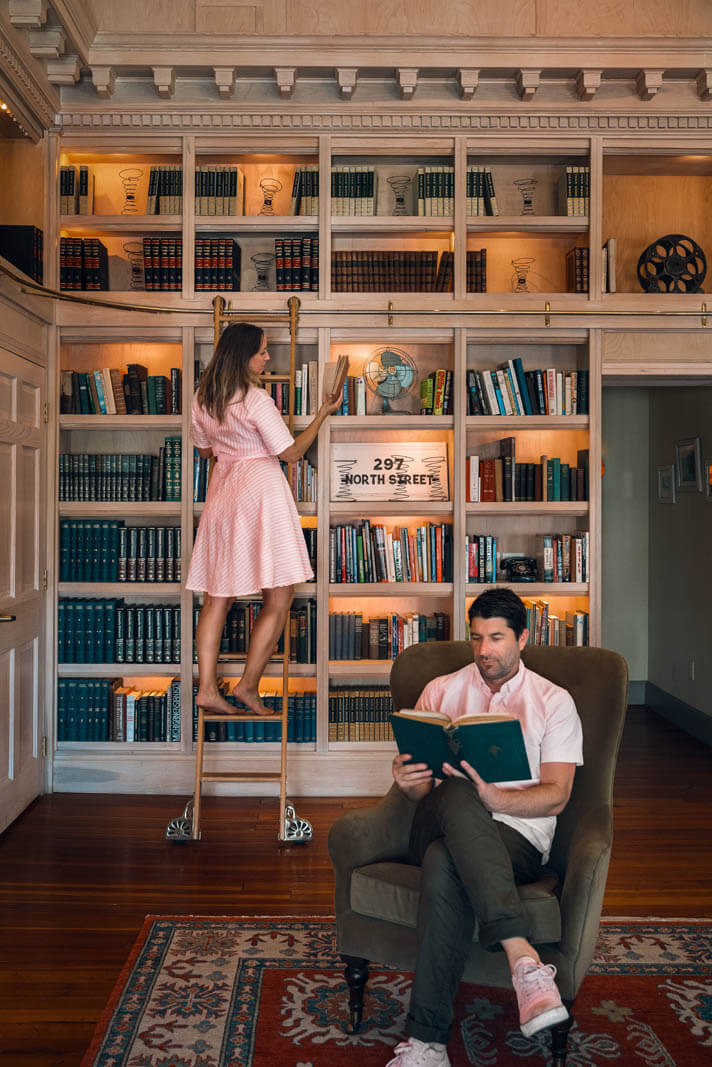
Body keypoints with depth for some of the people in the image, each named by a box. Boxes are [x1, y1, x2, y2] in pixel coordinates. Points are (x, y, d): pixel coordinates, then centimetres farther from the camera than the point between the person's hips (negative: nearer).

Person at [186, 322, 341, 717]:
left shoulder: (202, 399, 5)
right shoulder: (256, 400, -15)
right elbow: (291, 452, -10)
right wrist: (323, 414, -2)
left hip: (222, 490, 7)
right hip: (260, 490, -7)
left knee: (217, 595, 10)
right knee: (279, 596, 2)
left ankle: (207, 687, 10)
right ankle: (248, 685, 4)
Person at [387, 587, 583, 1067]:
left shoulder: (553, 700, 12)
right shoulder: (441, 691, 20)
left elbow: (556, 795, 2)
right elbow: (420, 786, 15)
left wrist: (494, 798, -18)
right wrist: (408, 780, -12)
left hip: (517, 835, -2)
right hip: (439, 826, 2)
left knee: (445, 864, -37)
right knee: (456, 793, -37)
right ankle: (524, 959, -45)